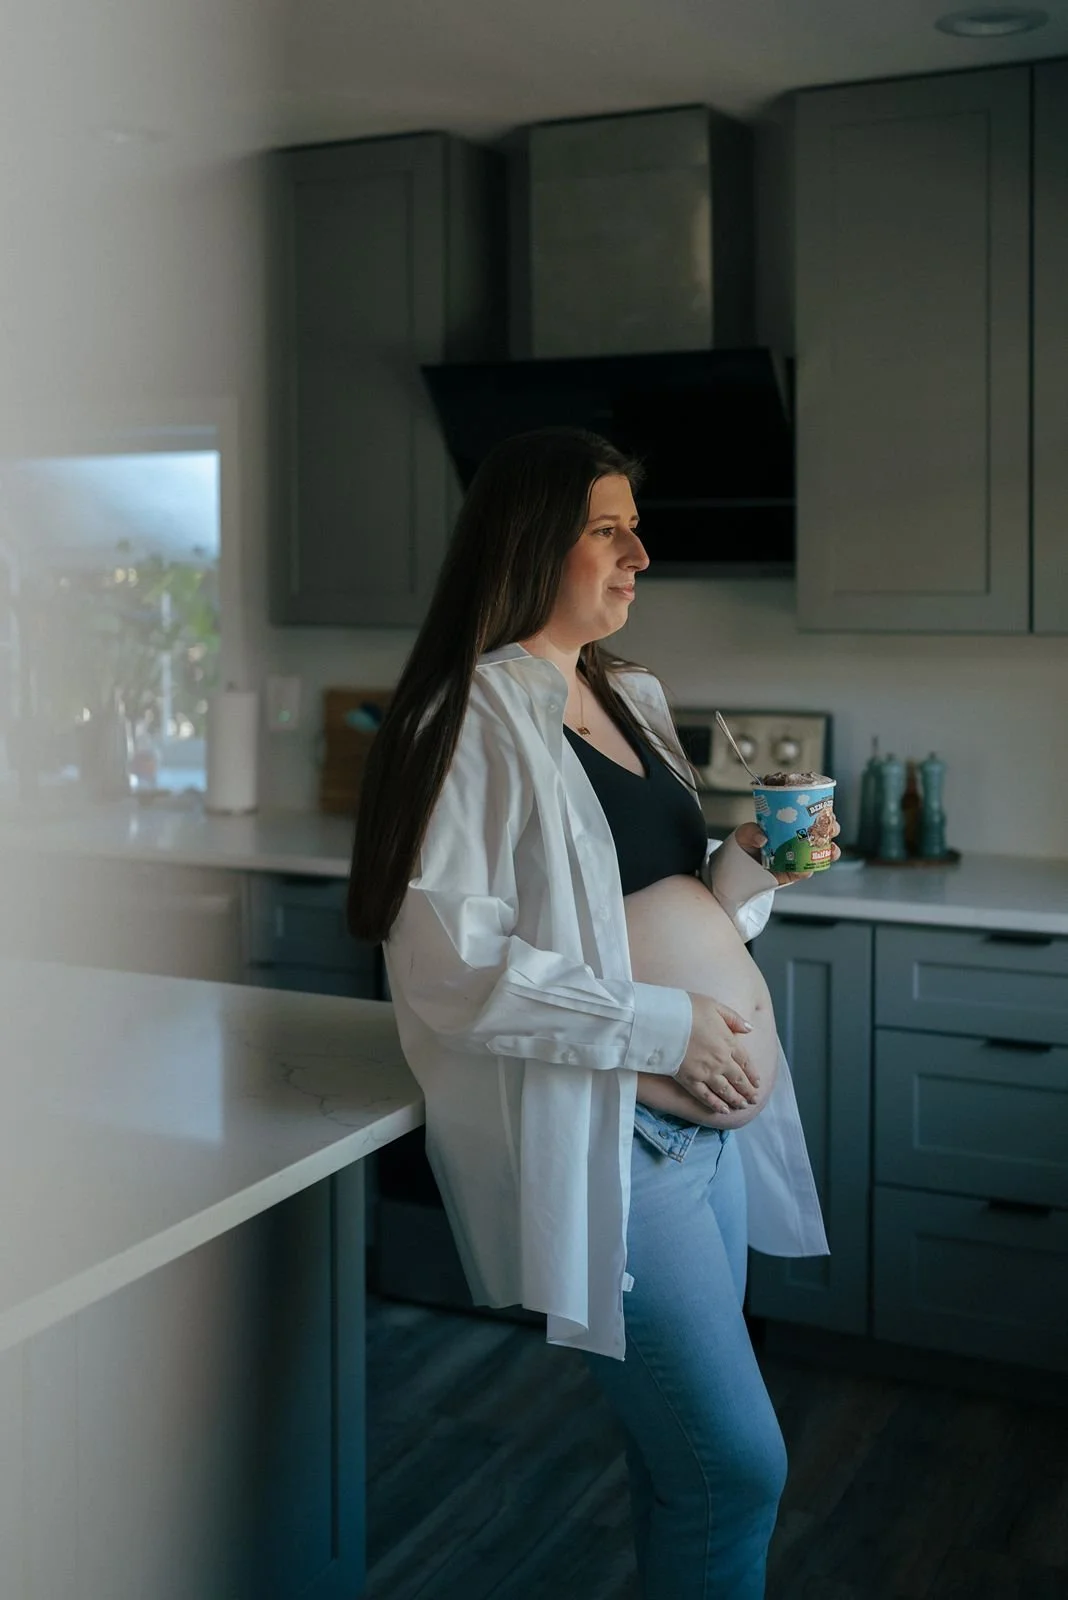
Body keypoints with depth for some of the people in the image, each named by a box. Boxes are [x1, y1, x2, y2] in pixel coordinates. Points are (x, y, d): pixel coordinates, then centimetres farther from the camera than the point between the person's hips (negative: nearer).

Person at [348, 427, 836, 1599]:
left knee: (684, 1448, 15)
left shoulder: (628, 700, 14)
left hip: (709, 1122, 8)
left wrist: (752, 864, 0)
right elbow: (452, 963, -19)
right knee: (736, 1466, -5)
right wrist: (664, 1026, -18)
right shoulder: (475, 719, -12)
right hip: (599, 1137, -8)